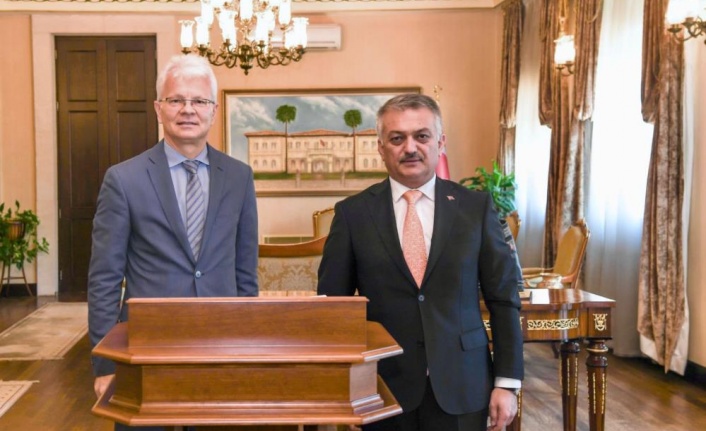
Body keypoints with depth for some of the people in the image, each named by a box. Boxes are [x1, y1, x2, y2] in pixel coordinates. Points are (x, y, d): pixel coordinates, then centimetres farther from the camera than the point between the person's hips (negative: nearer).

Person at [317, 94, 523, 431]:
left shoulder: (476, 207, 1)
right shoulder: (353, 213, -1)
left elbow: (503, 298, 2)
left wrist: (507, 382, -1)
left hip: (461, 387, 0)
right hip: (383, 388, 0)